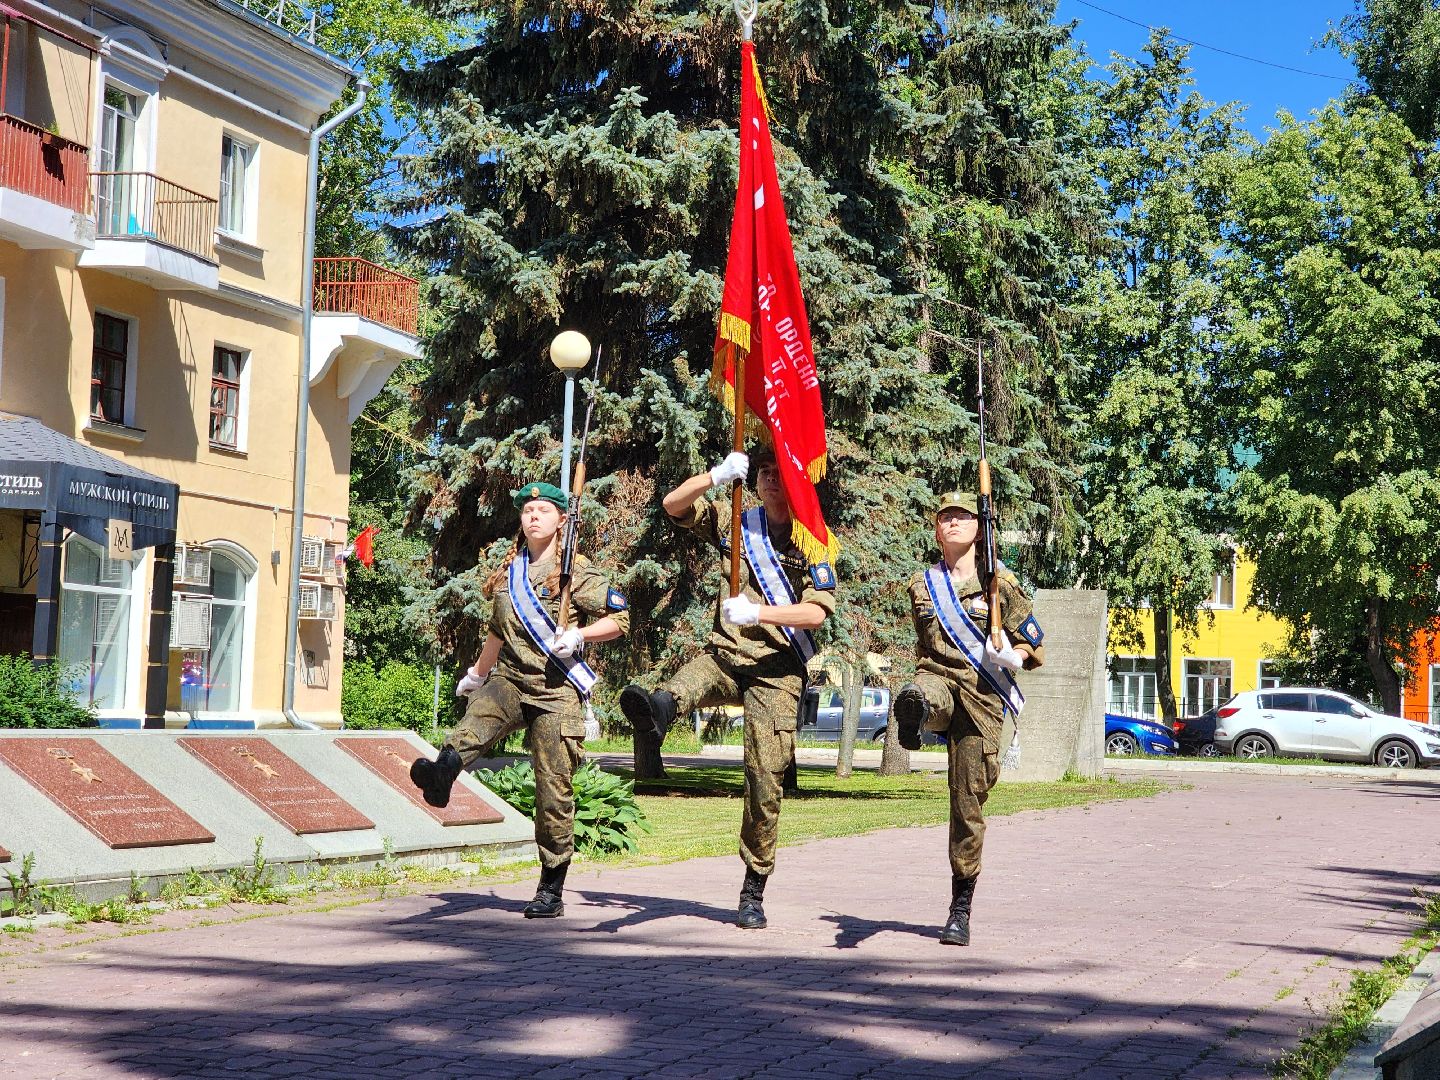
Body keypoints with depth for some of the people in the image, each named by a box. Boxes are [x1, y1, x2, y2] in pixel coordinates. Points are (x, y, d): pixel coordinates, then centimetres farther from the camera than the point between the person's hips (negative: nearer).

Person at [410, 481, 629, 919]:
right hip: (510, 680, 4)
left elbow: (620, 619, 1)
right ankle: (444, 770, -62)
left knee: (553, 789, -3)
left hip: (557, 690, -4)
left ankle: (551, 891, 5)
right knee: (477, 718, -32)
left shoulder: (577, 571, 1)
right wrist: (475, 674, 38)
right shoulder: (508, 571, 16)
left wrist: (579, 635, -15)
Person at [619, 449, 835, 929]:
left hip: (777, 668, -3)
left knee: (765, 776, -7)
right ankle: (657, 709, -69)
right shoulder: (737, 525, 11)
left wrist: (757, 612, -25)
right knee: (689, 682, -34)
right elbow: (674, 505, 7)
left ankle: (754, 890, 2)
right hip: (725, 654, 3)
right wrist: (718, 475, -10)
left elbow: (817, 612, -11)